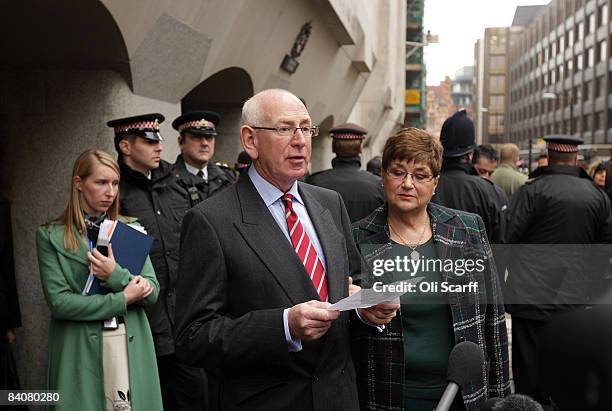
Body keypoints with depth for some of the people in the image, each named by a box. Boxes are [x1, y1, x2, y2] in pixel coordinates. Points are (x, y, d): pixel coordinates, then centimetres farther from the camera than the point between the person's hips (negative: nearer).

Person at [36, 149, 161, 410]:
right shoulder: (51, 236, -1)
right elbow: (58, 301, -10)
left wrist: (116, 276, -15)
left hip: (132, 346, 2)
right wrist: (122, 299, -11)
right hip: (80, 350, -2)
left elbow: (152, 292, 2)